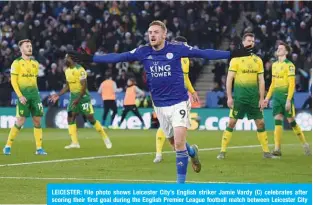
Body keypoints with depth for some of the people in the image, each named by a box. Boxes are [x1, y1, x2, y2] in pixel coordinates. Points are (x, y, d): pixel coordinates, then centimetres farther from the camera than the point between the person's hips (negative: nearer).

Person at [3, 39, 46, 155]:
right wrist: (20, 96, -15)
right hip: (23, 95, -5)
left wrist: (36, 94, 14)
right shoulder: (17, 63, -3)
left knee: (37, 120, 1)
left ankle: (39, 148, 4)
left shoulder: (35, 63, 14)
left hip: (34, 94, 5)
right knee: (20, 121, -8)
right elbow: (13, 81, -7)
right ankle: (8, 146, 4)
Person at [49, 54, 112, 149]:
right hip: (73, 97, 8)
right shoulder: (67, 70, 8)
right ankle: (75, 142, -3)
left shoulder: (80, 70, -18)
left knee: (91, 119, -7)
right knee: (70, 118, -3)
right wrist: (58, 95, 11)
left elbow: (84, 86, -20)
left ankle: (105, 138, 8)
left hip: (83, 97, -8)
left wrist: (78, 99, -24)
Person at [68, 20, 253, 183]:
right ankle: (191, 152, 48)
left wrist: (231, 54, -15)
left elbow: (203, 53, -9)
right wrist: (89, 58, -3)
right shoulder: (143, 52, -1)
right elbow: (117, 57, 1)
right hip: (160, 106, 4)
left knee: (179, 143, -14)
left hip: (179, 103, -4)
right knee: (177, 144, 14)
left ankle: (181, 182, -4)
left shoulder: (177, 48, -9)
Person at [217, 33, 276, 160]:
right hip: (239, 97, -4)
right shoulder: (236, 59, -2)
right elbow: (229, 79, -4)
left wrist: (261, 98, 4)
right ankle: (223, 151, -2)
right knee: (231, 122, -6)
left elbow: (261, 80, 10)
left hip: (254, 97, 4)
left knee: (260, 123, 4)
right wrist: (229, 97, -10)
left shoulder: (258, 60, 9)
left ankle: (266, 151, 13)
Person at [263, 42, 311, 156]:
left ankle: (305, 144, 15)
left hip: (286, 96, -6)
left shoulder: (289, 65, -9)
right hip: (276, 96, 6)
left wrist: (288, 100, -19)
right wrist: (267, 97, 17)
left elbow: (292, 84, -13)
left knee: (291, 121, -1)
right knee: (277, 121, -1)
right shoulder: (275, 65, 14)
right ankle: (277, 149, -3)